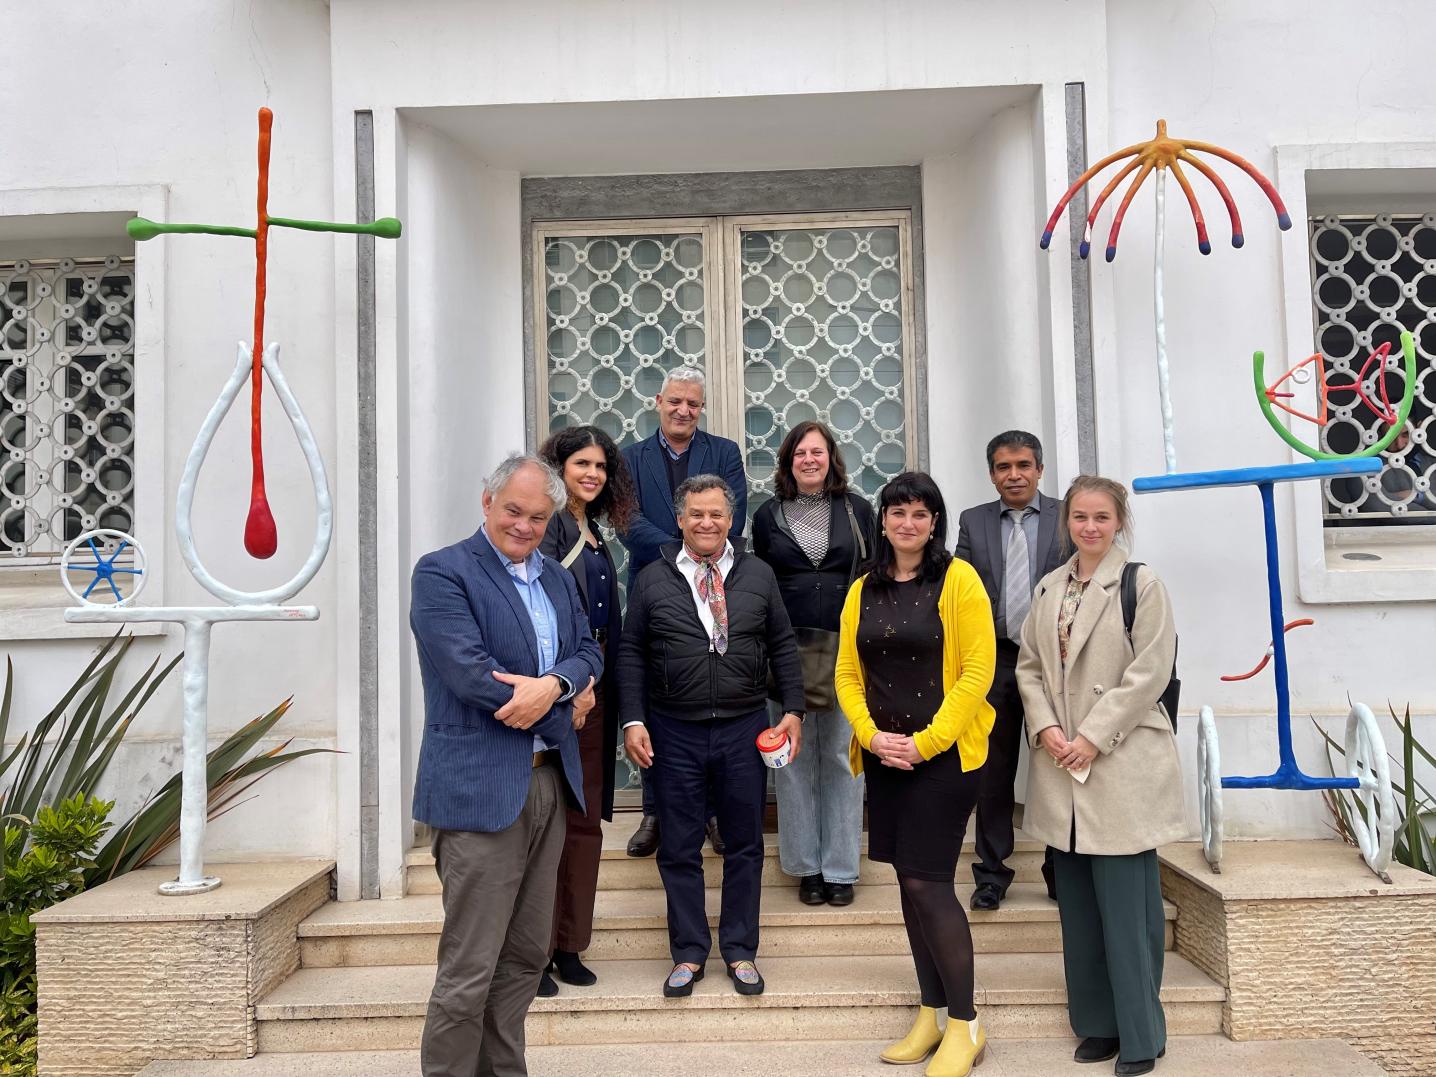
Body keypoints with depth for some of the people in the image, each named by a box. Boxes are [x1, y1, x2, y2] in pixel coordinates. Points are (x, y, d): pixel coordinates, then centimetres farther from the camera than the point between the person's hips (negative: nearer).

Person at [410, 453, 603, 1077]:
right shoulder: (441, 573, -8)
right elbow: (469, 671, -18)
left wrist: (551, 685, -15)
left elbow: (588, 652, 8)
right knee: (468, 972, -2)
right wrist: (565, 704, -10)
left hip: (549, 782, 7)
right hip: (481, 787, -7)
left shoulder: (557, 578, 15)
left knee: (526, 956, 16)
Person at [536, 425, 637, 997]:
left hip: (593, 688, 8)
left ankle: (568, 946, 22)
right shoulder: (550, 525, -8)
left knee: (585, 819, 11)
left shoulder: (594, 535, 18)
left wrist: (602, 681, 11)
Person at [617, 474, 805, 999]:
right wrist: (633, 720, -5)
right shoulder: (653, 580, 1)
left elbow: (782, 645, 7)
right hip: (675, 733, -1)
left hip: (744, 728, 1)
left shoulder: (758, 575, 4)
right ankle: (689, 954, 22)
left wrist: (793, 710, 0)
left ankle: (740, 951, 24)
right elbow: (631, 653, 2)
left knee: (744, 845, 9)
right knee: (679, 848, 7)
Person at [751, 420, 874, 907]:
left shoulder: (857, 510, 6)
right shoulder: (768, 516, 7)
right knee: (794, 758, 4)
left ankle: (840, 868, 15)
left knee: (843, 757, 3)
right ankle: (806, 866, 17)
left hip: (846, 649, 0)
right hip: (787, 650, 0)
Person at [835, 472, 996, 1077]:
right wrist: (873, 735, -6)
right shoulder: (863, 591, 9)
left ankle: (965, 1025, 11)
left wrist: (926, 742, -15)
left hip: (945, 754, -5)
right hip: (884, 757, 5)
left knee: (928, 883, -6)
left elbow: (977, 671, -10)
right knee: (909, 884, 11)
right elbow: (847, 674, 10)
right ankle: (931, 1013, 25)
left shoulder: (958, 579, -5)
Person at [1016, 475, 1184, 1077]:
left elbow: (1149, 672, -11)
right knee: (1078, 903, 12)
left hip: (1121, 765, -5)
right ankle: (1098, 1023, 25)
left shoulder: (1141, 584, -4)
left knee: (1127, 903, -1)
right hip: (1062, 764, 5)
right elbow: (1029, 666, 11)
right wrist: (1046, 728, -5)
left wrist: (1093, 736, -14)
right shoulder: (1048, 589, 12)